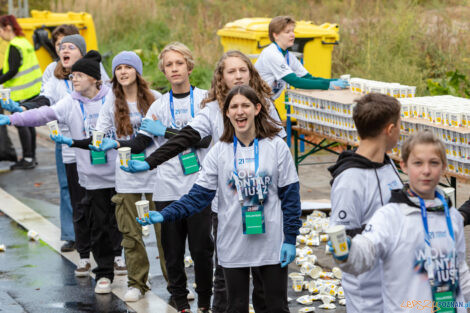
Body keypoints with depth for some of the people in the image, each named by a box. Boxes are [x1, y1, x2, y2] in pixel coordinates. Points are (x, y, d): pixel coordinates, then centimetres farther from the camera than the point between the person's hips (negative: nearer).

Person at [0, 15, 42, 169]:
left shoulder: (14, 46, -16)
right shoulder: (25, 42, 13)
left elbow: (13, 71, -20)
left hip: (21, 92, -10)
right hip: (33, 90, 10)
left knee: (21, 124, -4)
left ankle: (27, 159, -1)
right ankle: (31, 157, 21)